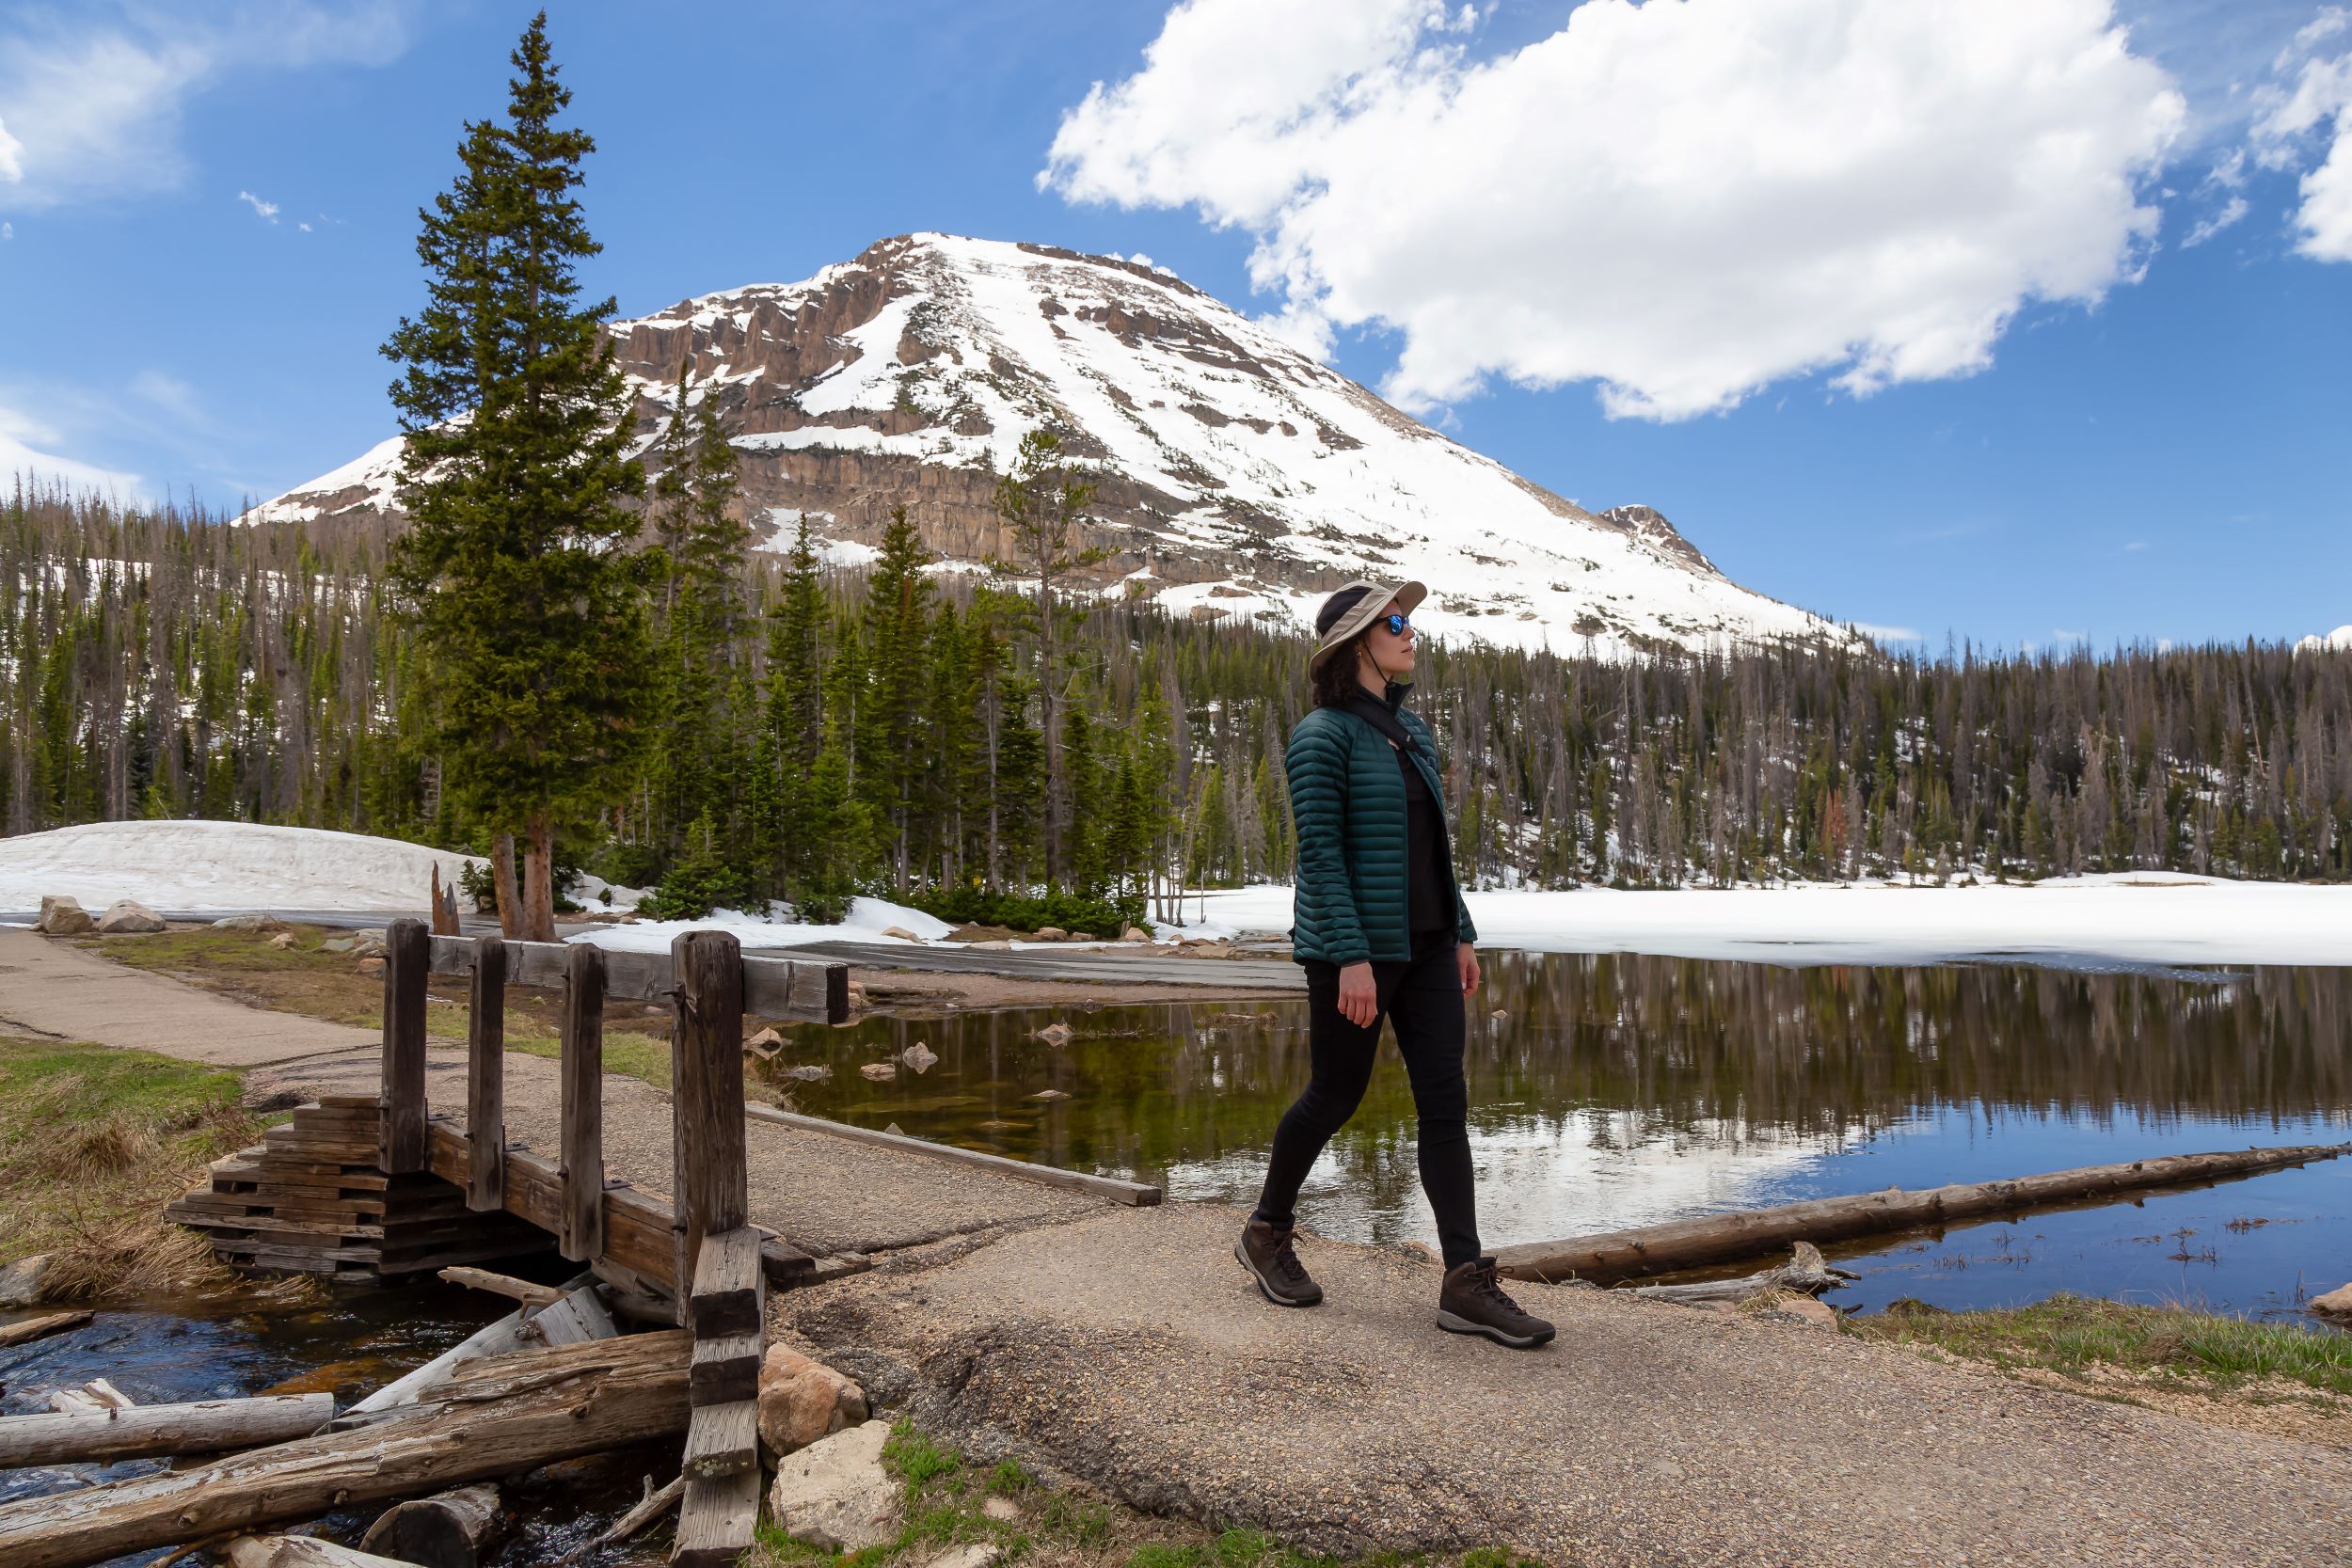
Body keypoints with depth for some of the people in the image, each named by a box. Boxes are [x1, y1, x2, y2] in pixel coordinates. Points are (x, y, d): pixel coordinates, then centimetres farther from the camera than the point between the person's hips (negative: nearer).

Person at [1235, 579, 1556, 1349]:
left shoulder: (1410, 728, 13)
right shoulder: (1323, 735, -11)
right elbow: (1320, 853, -17)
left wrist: (1460, 935, 13)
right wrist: (1351, 959, -22)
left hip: (1425, 945, 7)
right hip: (1355, 950, -7)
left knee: (1445, 1102, 2)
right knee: (1334, 1097, 6)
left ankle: (1466, 1284, 5)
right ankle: (1267, 1232, 29)